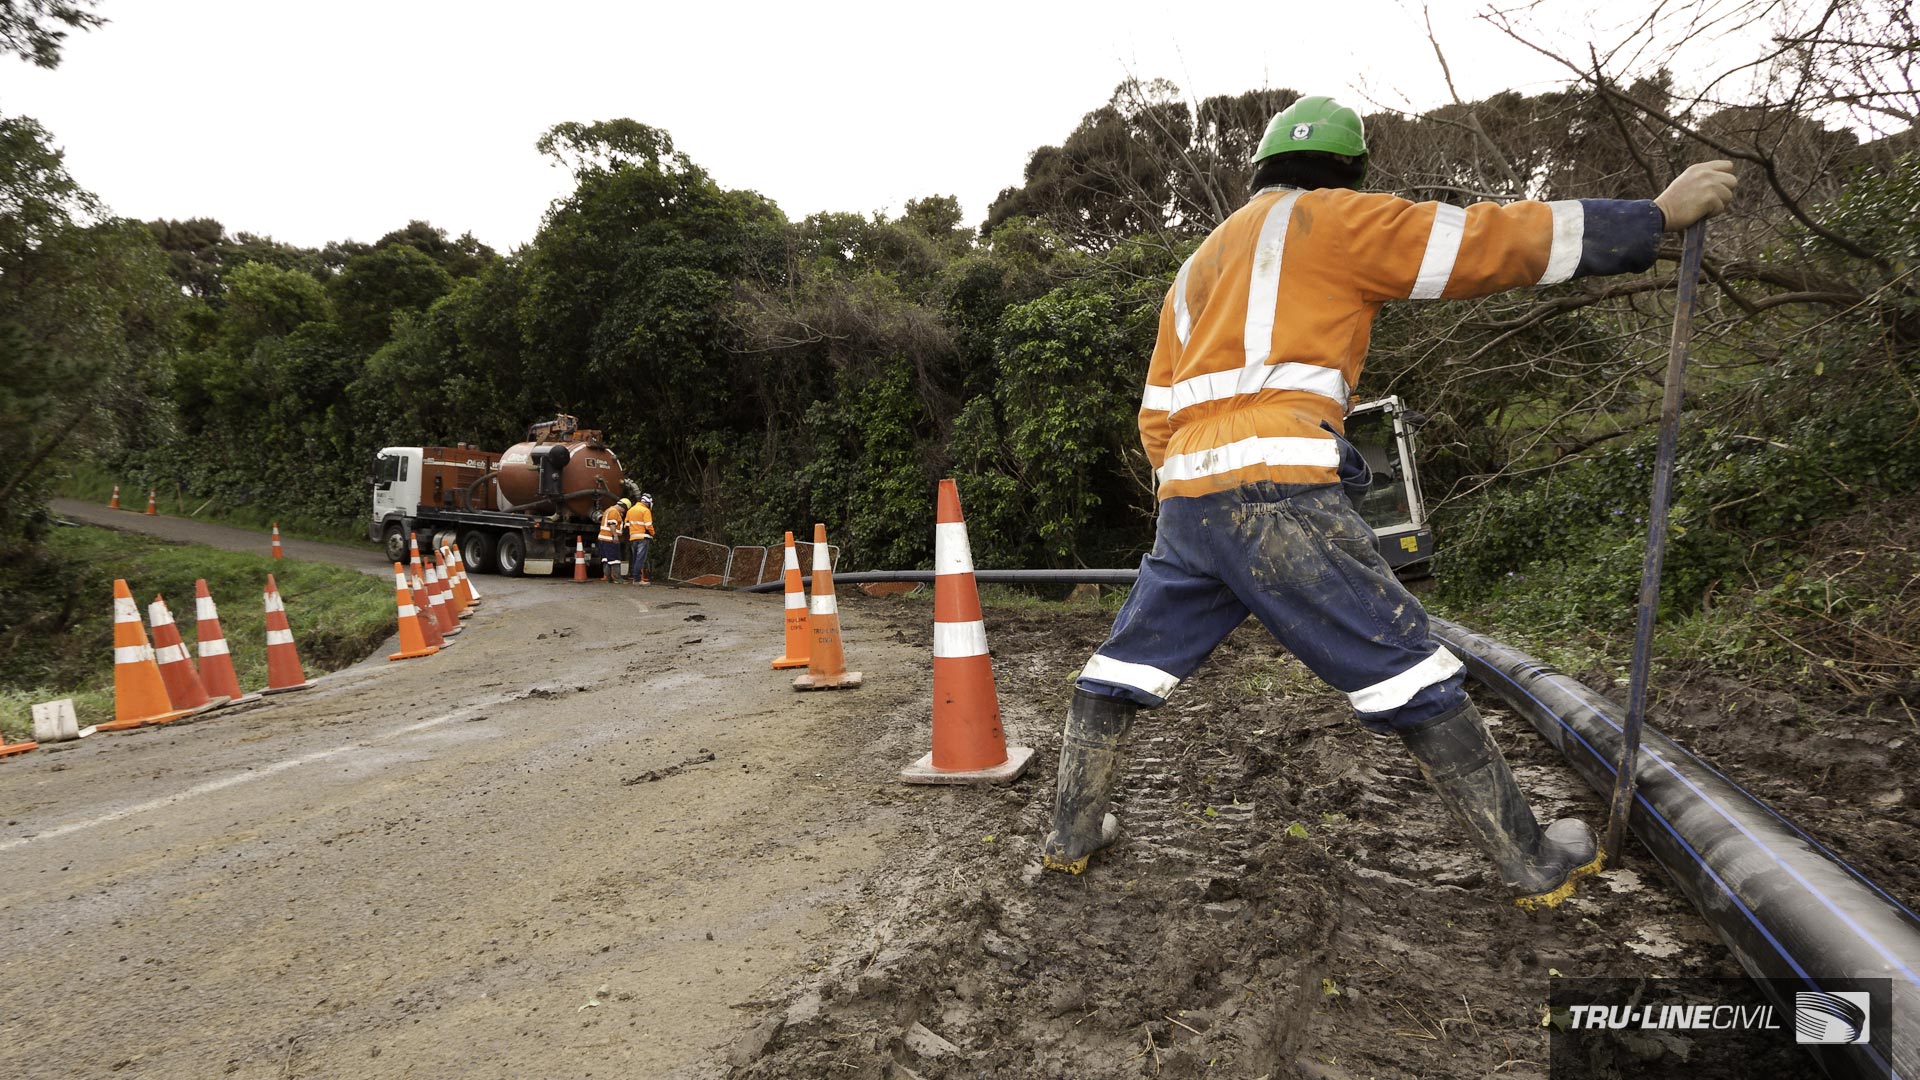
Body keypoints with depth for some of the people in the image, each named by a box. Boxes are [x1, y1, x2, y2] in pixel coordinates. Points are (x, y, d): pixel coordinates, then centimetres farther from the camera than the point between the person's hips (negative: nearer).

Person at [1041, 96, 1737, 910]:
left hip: (1186, 503, 6)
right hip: (1279, 501, -6)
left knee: (1126, 661, 19)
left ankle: (1071, 835, 25)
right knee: (1409, 674, 2)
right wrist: (1658, 215, 11)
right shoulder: (1328, 219, 8)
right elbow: (1485, 243, 4)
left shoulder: (1197, 270, 28)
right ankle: (1535, 865, 11)